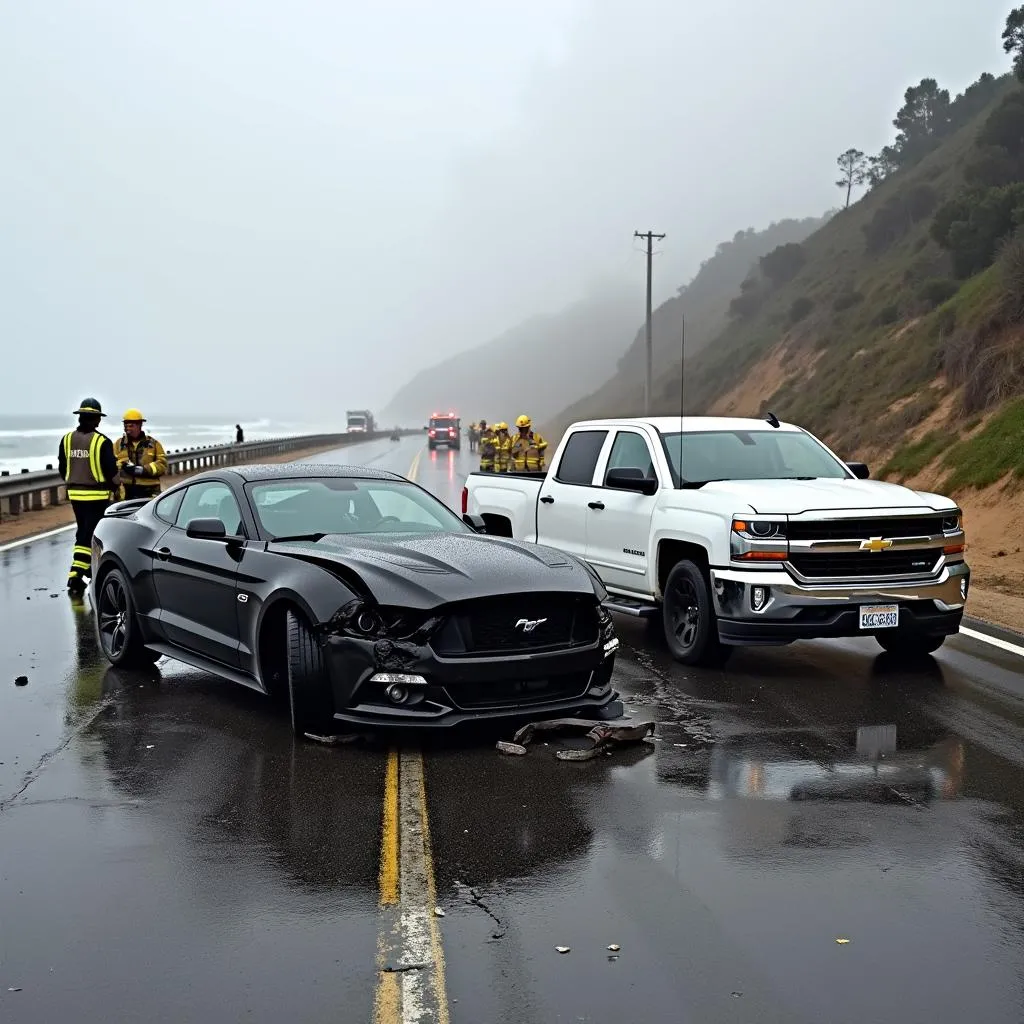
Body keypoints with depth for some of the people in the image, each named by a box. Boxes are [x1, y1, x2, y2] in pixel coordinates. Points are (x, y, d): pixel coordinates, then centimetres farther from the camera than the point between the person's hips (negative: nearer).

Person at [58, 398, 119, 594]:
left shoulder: (67, 439, 3)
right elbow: (111, 470, -11)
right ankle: (76, 575, -9)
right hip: (97, 495, -6)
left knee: (83, 532, 19)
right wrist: (114, 486, 9)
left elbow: (63, 469, 9)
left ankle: (89, 567, 29)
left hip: (75, 494, 6)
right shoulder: (102, 441, -14)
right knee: (90, 535, -3)